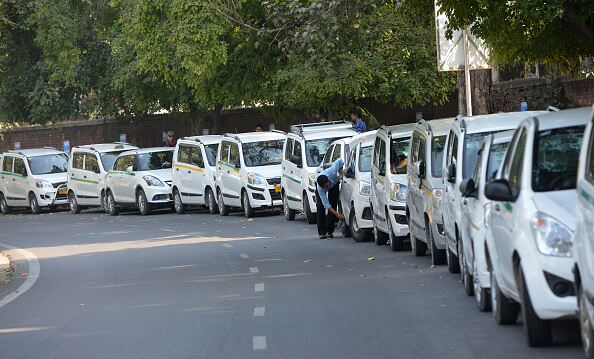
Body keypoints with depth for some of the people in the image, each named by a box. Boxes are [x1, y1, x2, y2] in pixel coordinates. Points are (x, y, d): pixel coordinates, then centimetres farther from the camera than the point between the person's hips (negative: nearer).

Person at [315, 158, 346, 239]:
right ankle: (322, 232, -13)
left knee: (333, 205, -10)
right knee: (320, 207, -18)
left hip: (334, 183, 2)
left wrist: (340, 174, -29)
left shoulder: (332, 172, -44)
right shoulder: (320, 189, -41)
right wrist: (337, 214, -44)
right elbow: (326, 205, -37)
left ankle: (329, 231, -3)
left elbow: (340, 161, -26)